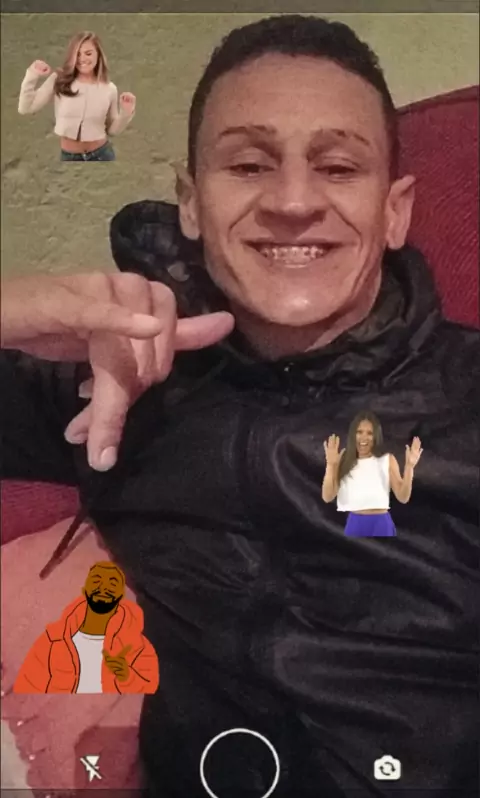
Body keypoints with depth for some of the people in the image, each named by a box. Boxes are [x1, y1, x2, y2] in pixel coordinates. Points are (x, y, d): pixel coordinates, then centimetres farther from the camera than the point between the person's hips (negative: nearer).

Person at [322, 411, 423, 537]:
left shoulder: (387, 460, 2)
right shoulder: (344, 460, 3)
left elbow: (403, 497, -4)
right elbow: (327, 497, -5)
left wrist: (409, 467, -15)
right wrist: (330, 465, -15)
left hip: (381, 524, -1)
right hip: (354, 524, 1)